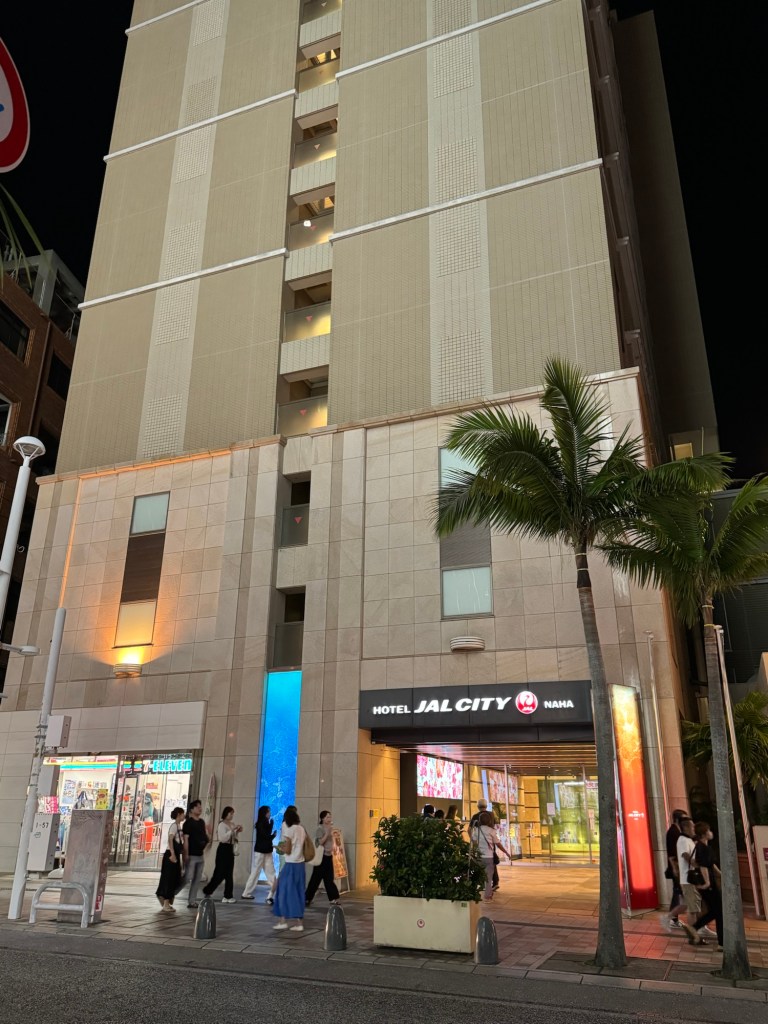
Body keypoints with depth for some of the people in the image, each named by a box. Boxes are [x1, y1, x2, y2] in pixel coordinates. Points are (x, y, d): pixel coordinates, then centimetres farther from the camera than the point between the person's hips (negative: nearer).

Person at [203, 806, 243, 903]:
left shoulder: (232, 824, 11)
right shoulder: (222, 824, -11)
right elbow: (223, 838, -22)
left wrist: (237, 832, 1)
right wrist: (232, 830, -24)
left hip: (230, 849, 8)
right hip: (223, 849, -8)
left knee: (229, 874, 7)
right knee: (220, 874, -3)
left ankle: (228, 896, 10)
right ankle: (207, 891, 14)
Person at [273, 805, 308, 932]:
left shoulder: (289, 829, -12)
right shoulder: (301, 829, 9)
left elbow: (287, 850, -14)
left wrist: (280, 847, 5)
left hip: (291, 865, -7)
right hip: (300, 864, 7)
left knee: (285, 891, 3)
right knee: (298, 893, 9)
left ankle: (283, 921, 7)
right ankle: (299, 923, 9)